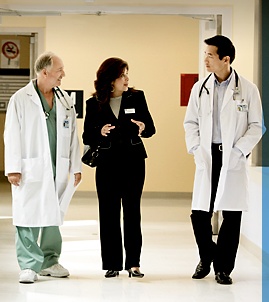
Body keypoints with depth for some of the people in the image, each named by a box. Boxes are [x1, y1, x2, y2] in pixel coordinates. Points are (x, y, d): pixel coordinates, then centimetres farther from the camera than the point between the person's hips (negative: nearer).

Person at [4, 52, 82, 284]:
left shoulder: (65, 101, 11)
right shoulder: (21, 99, -4)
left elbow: (72, 134, 12)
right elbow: (12, 135, -6)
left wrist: (76, 166, 8)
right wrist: (13, 168, -10)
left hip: (58, 169, 5)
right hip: (31, 169, -5)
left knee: (54, 217, 11)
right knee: (29, 217, -4)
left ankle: (49, 261, 22)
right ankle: (29, 266, 2)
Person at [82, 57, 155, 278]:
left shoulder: (136, 97, 3)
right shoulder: (94, 104, 1)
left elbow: (151, 128, 4)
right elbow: (87, 138, 1)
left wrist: (143, 128, -19)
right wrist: (100, 133, -19)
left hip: (133, 162, 0)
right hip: (107, 163, 0)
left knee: (132, 212, 0)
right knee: (109, 213, 2)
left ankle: (133, 262, 4)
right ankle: (112, 263, 10)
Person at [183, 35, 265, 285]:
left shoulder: (247, 89, -2)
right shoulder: (200, 88, 6)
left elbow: (257, 126, -1)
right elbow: (191, 122, 11)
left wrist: (238, 151, -9)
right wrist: (196, 149, -2)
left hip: (233, 160, -2)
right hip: (207, 158, 2)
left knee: (232, 215, 2)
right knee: (199, 213, -1)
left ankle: (223, 267, 15)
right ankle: (206, 257, 25)